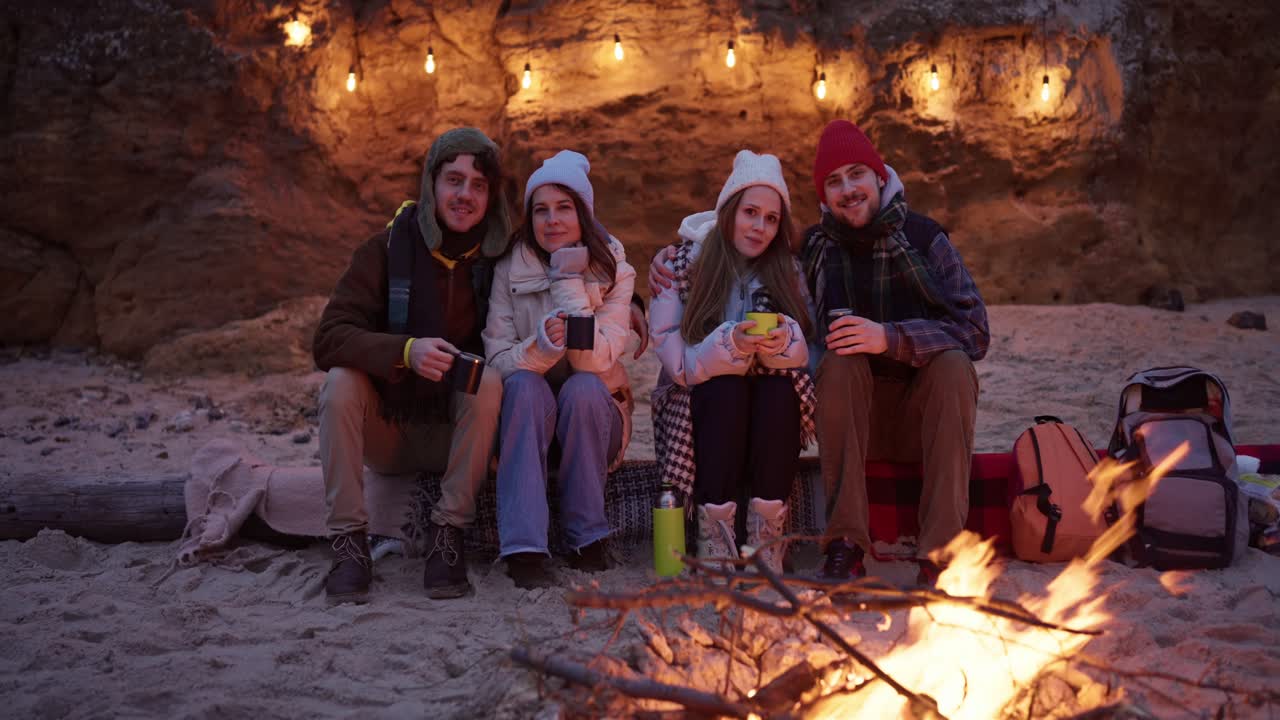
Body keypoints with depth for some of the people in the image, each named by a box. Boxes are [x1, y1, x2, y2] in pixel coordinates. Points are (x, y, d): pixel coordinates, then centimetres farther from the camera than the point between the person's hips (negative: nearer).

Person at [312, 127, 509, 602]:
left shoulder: (501, 256, -6)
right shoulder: (389, 247, -9)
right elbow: (328, 339, -17)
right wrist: (405, 351, -35)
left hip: (455, 434, 0)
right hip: (387, 431, 0)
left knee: (490, 381, -27)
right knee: (341, 379, -26)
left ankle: (448, 536, -23)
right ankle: (349, 541, -23)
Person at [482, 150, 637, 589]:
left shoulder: (614, 271, -7)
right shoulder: (510, 269, -5)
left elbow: (595, 359, -21)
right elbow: (497, 359, -13)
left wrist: (569, 279, -23)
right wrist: (541, 347, -34)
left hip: (592, 419, 0)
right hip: (525, 416, 0)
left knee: (583, 388, -32)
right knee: (526, 385, -32)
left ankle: (587, 538, -21)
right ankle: (524, 548, -36)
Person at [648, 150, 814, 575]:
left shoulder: (788, 273, 8)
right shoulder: (682, 266, -1)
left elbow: (806, 356, -3)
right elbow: (678, 364, -9)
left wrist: (784, 342, -27)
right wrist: (730, 344, -28)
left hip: (771, 413, 2)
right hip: (697, 405, -2)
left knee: (781, 386, -30)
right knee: (725, 387, -33)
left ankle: (766, 539, -29)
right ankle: (714, 539, -29)